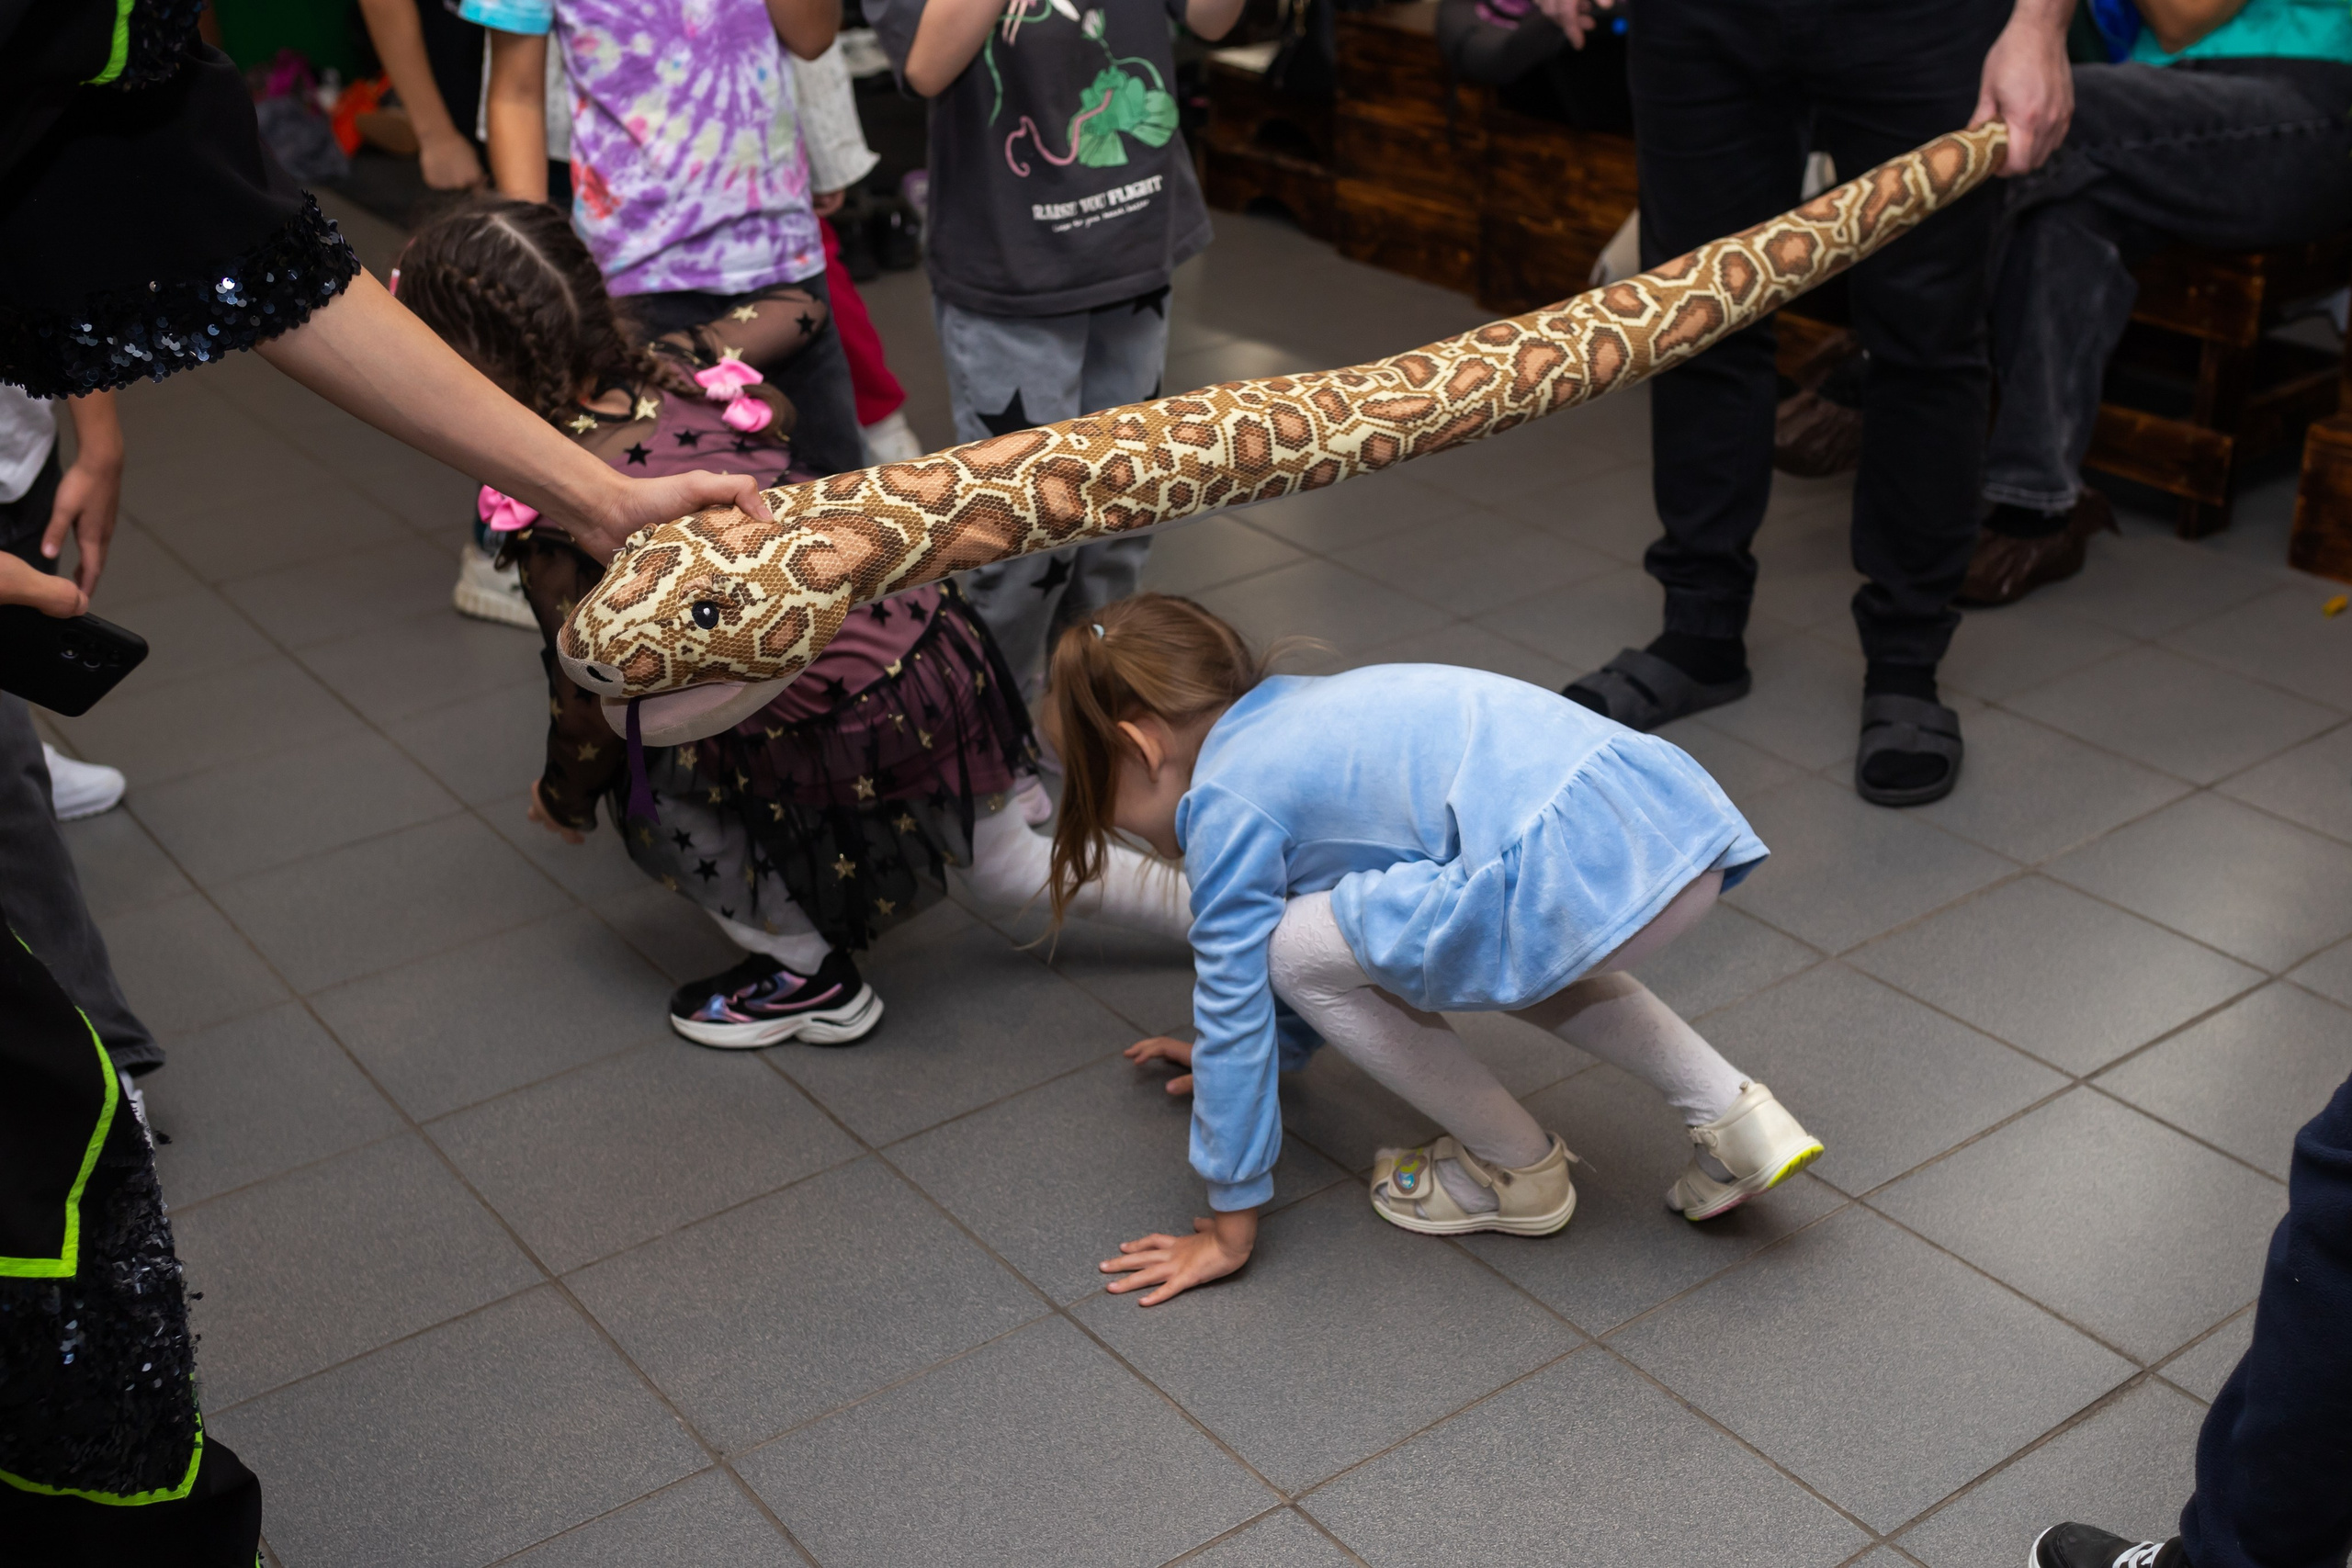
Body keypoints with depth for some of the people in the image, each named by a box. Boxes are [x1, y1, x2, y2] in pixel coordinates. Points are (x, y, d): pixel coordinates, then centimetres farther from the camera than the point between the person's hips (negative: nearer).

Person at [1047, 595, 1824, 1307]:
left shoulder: (1223, 800, 4)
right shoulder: (1302, 711, 29)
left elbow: (1234, 1006, 6)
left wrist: (1228, 1231, 15)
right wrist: (1279, 1041, 56)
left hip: (1581, 877, -9)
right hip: (1682, 814, 9)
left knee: (1294, 950, 4)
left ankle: (1517, 1171, 17)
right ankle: (1732, 1110, 22)